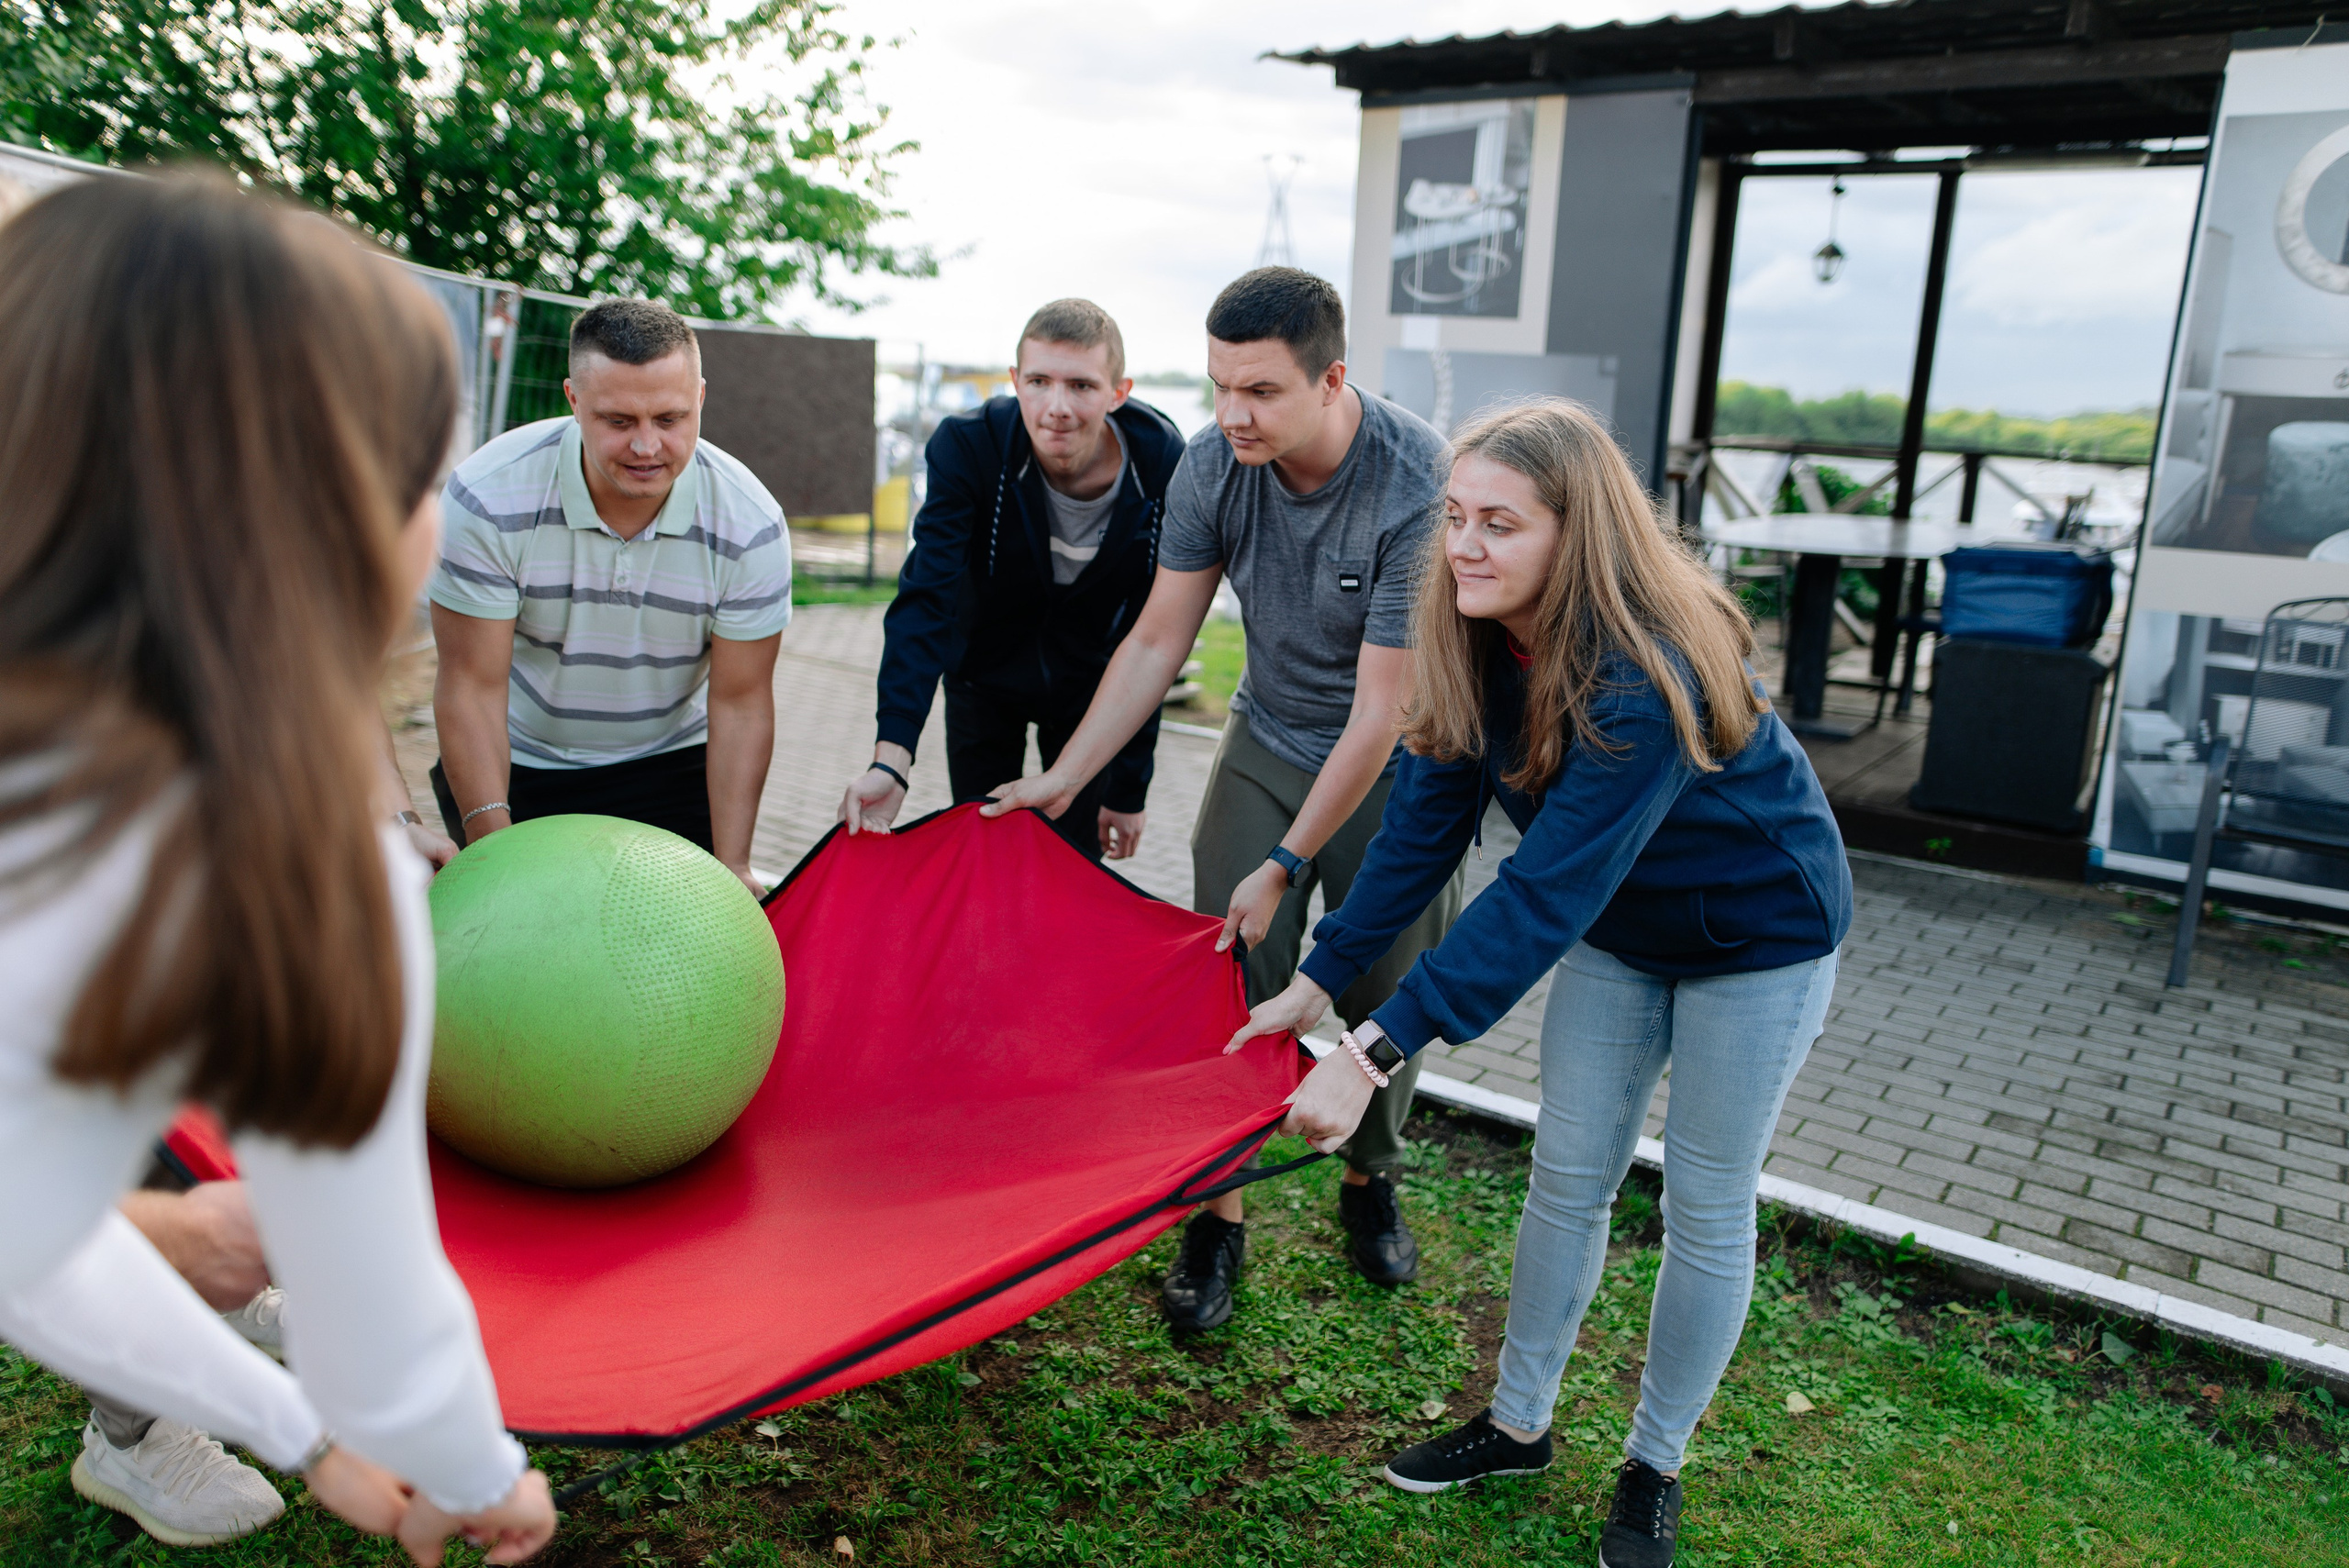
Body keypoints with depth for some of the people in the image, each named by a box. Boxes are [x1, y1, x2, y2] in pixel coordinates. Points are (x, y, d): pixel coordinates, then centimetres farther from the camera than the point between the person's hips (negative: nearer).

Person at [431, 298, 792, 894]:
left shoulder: (749, 522, -19)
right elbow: (472, 685, -18)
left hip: (670, 765, 1)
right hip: (515, 765, 0)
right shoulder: (487, 497, -22)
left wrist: (731, 867, -20)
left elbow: (739, 702, -15)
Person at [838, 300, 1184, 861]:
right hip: (983, 673, 0)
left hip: (1089, 685, 0)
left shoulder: (1164, 467, -24)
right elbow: (925, 601, -32)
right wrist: (890, 761, -45)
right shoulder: (967, 446, -27)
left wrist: (1130, 788, -13)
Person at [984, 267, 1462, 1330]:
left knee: (1385, 996, 8)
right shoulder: (1211, 467, -15)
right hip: (1268, 744, 3)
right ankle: (1219, 1216, 12)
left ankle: (1370, 1182, 34)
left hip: (1395, 768, -3)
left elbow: (1381, 710, -26)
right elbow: (1157, 643, -4)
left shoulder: (1417, 489, -29)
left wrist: (1287, 864, -22)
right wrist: (1063, 779, -6)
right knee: (1232, 984, -3)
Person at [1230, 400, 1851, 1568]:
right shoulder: (1468, 638, -15)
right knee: (1567, 1177, 11)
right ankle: (1518, 1424, 29)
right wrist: (1321, 978, -14)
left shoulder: (1645, 679, -38)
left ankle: (1654, 1468, 27)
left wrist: (1375, 1052, -42)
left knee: (1706, 1208, 7)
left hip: (1757, 936, -6)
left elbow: (1543, 894, -40)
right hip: (1619, 924, 6)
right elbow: (1426, 822, -11)